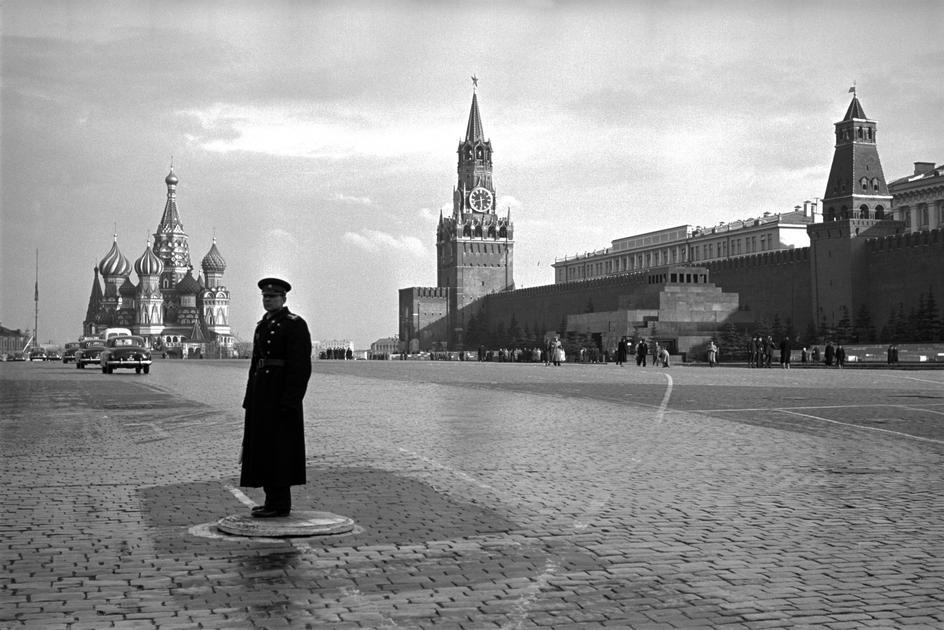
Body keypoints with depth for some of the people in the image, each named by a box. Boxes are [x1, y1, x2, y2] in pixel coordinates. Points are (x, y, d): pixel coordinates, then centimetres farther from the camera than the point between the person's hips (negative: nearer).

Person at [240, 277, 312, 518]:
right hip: (262, 395, 9)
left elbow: (300, 365, -15)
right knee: (264, 446, 10)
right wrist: (251, 398, 14)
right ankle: (273, 500, 17)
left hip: (281, 396, -9)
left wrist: (289, 401, -21)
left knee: (278, 446, -7)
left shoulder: (295, 325, -9)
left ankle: (280, 503, -2)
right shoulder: (263, 325, 17)